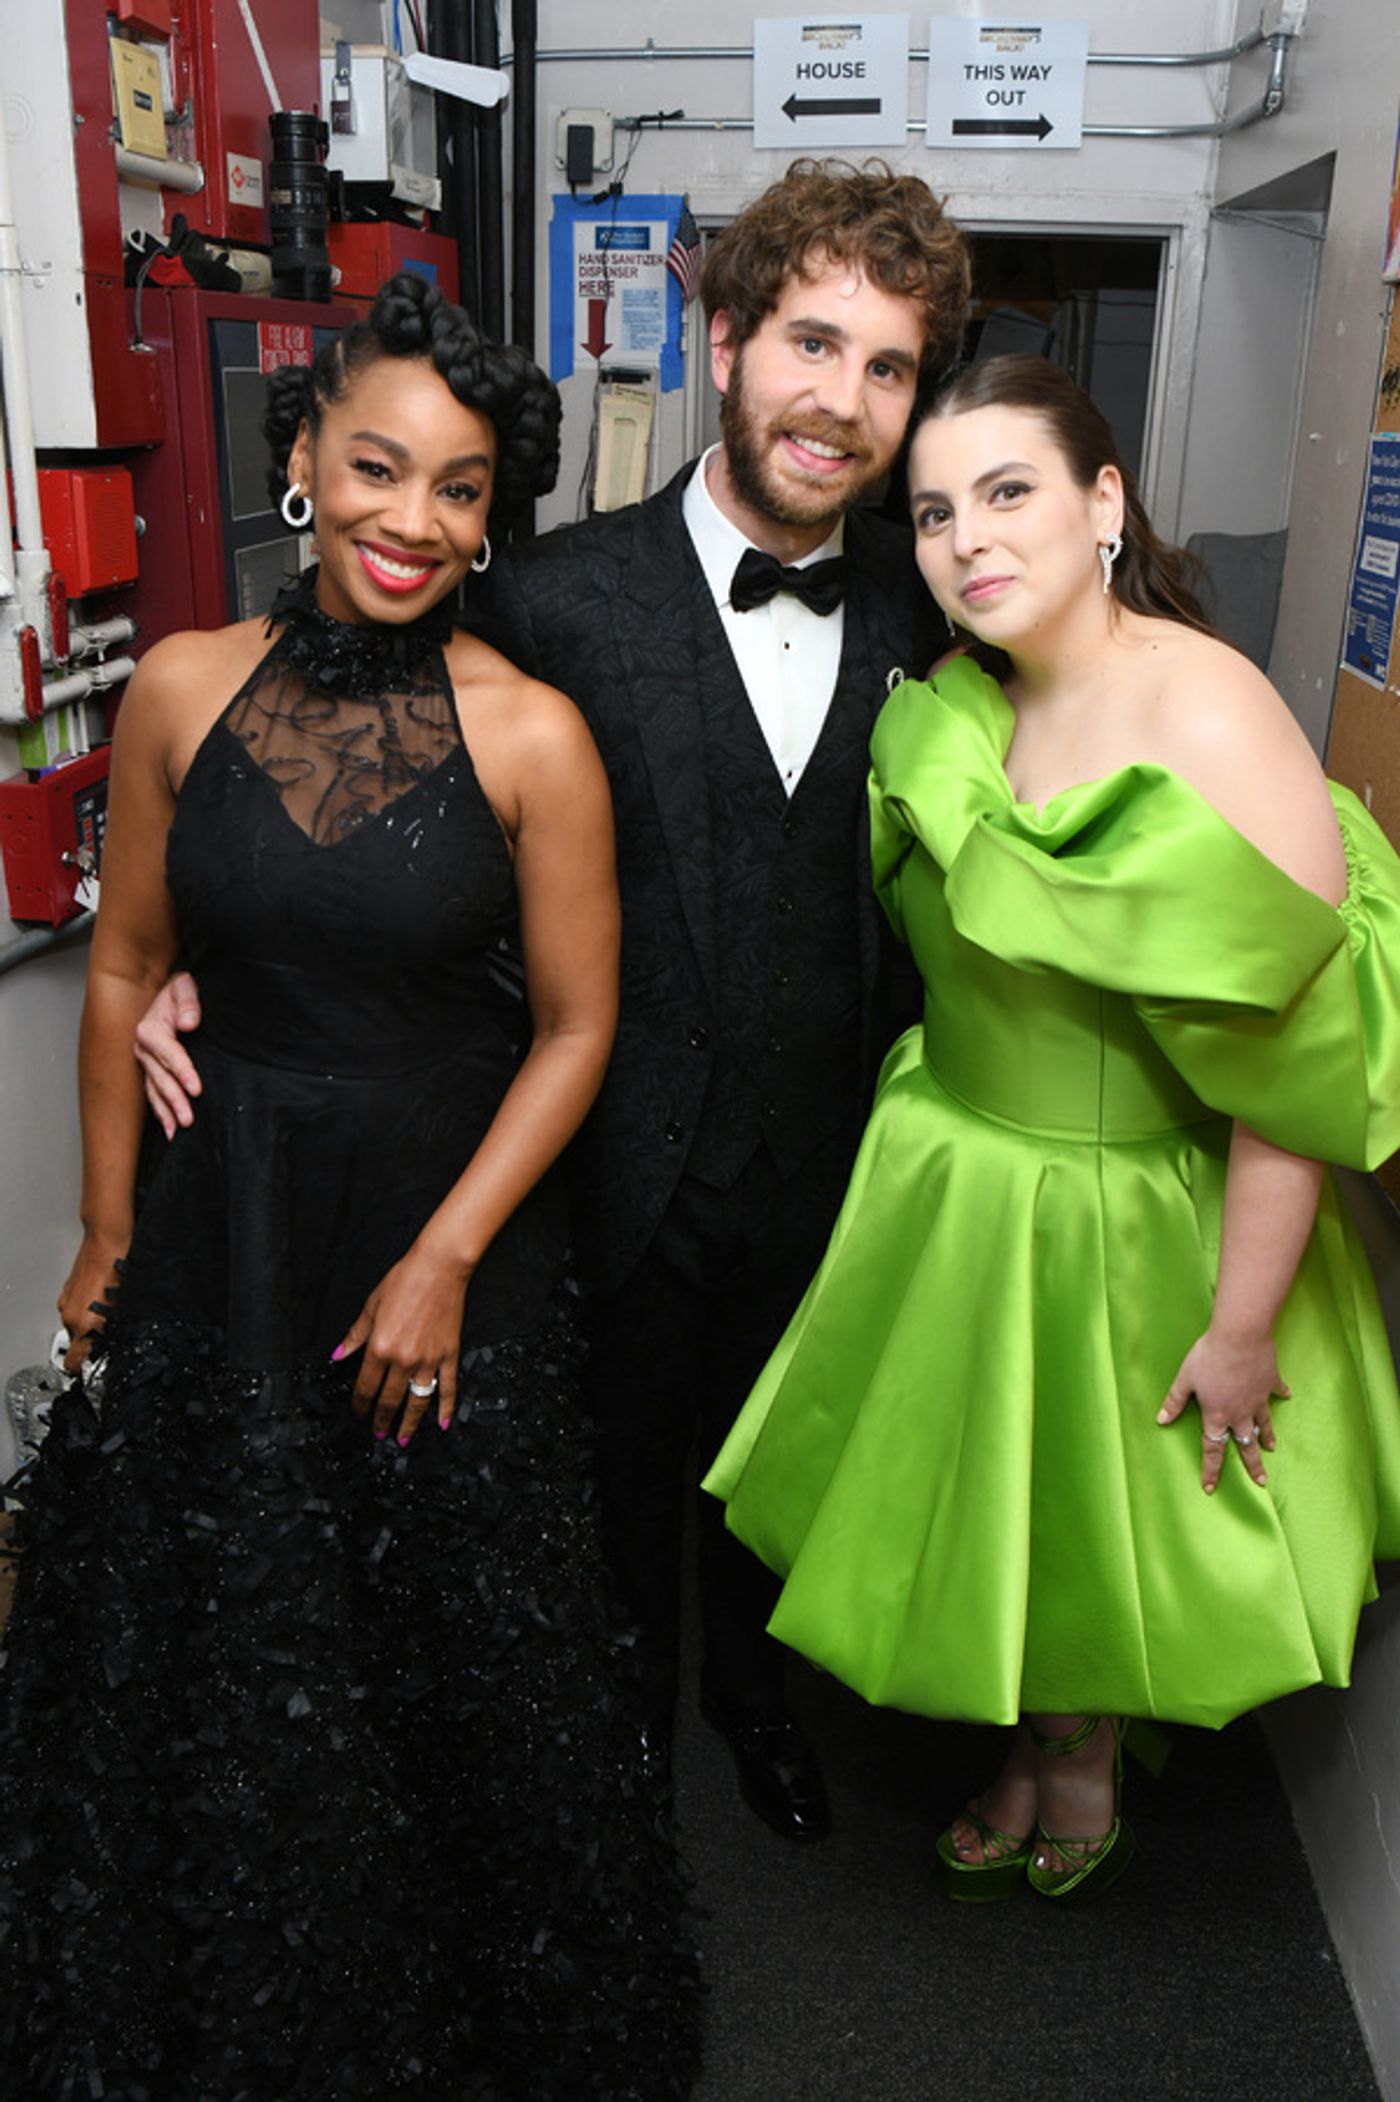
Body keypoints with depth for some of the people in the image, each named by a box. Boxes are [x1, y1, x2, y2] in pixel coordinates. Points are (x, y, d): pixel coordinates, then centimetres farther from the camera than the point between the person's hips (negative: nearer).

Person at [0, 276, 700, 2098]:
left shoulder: (529, 735, -13)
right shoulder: (186, 690, -6)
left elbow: (575, 1027, -8)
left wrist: (444, 1261, -13)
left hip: (450, 1220, -2)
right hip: (220, 1225, 3)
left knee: (459, 1636, 15)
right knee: (214, 1644, 18)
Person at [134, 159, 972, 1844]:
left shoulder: (925, 606, -7)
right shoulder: (559, 597, -15)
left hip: (827, 1156, 3)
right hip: (629, 1165, -2)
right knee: (623, 1475, 20)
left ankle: (752, 1689, 56)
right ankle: (626, 1724, 51)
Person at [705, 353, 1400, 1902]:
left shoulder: (1212, 727, -25)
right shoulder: (955, 713, -3)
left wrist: (1244, 1327, -20)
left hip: (1130, 1218, -6)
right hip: (956, 1190, 6)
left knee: (1106, 1526, 17)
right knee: (985, 1501, 22)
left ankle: (1089, 1759, 49)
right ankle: (1026, 1754, 51)